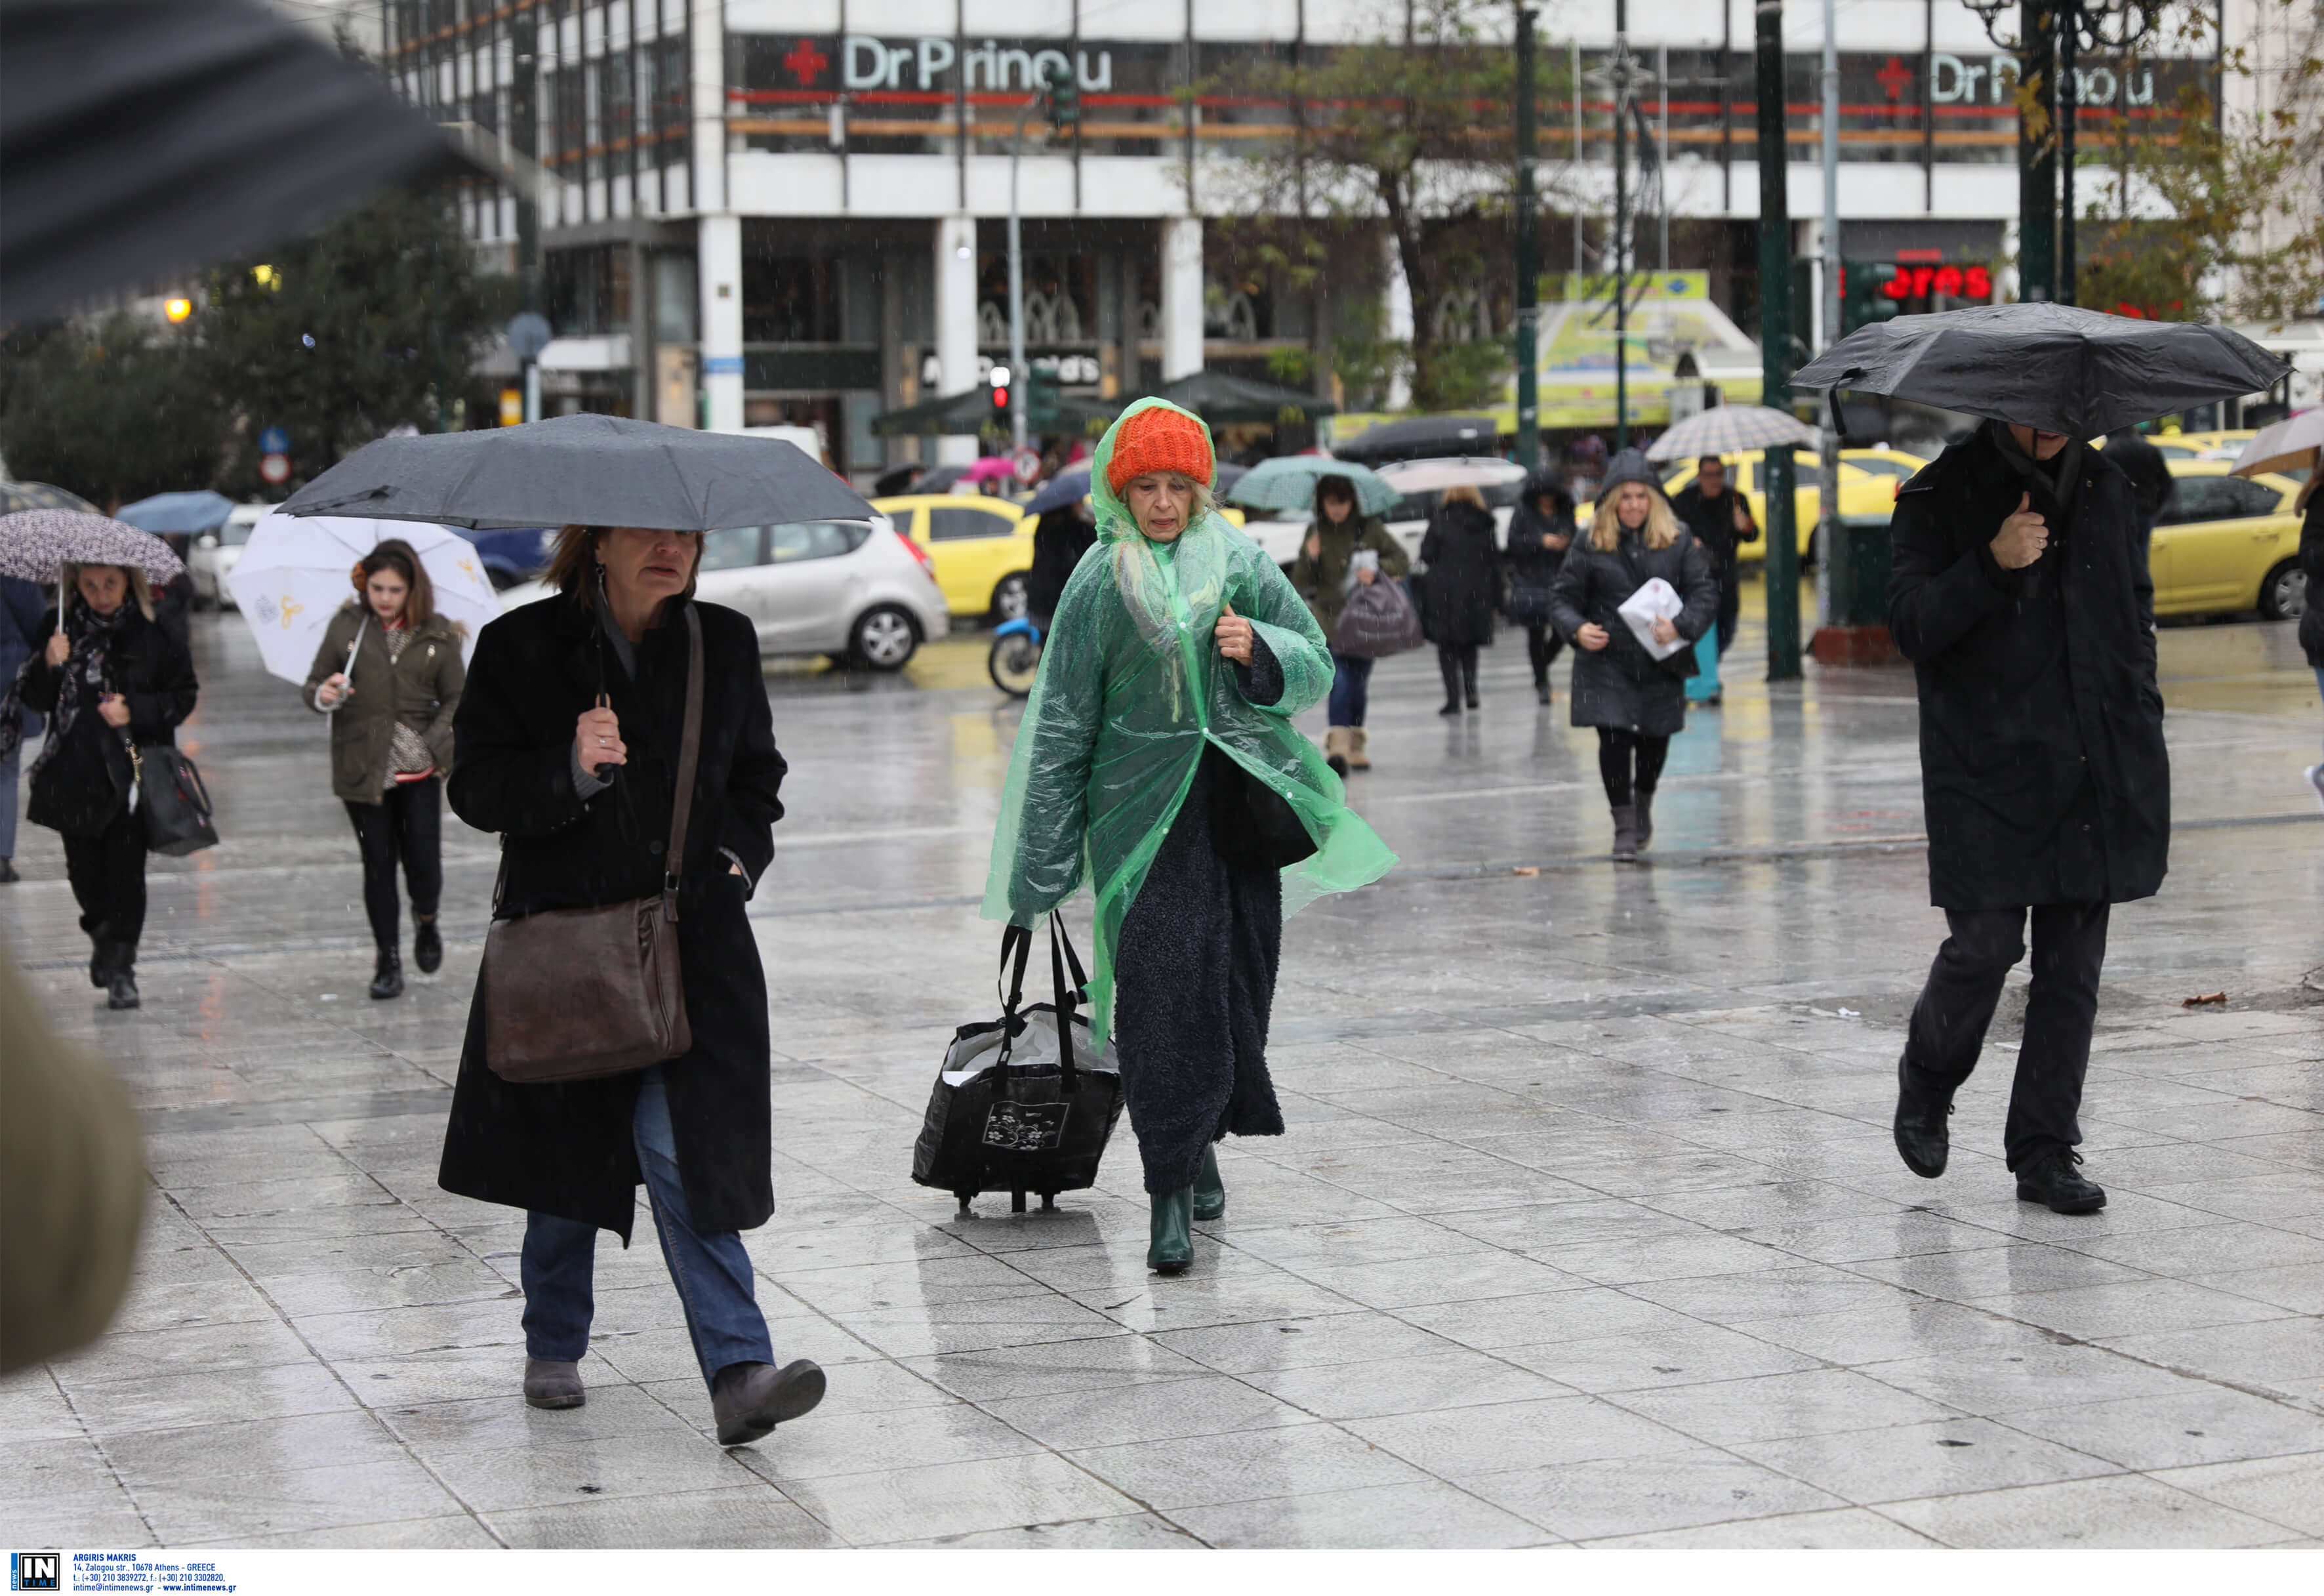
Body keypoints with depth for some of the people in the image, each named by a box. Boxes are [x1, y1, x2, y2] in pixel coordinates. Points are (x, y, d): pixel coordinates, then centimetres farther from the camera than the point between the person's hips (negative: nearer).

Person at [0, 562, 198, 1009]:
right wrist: (49, 665, -14)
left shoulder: (155, 631, -3)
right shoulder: (60, 627, 4)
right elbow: (36, 700, 6)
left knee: (126, 871, -8)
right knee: (85, 872, 9)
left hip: (132, 771, -3)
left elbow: (185, 694, 2)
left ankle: (120, 968, -2)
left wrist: (135, 711, -12)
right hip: (75, 768, 3)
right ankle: (103, 942, 34)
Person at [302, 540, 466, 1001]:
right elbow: (312, 688, 6)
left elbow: (456, 698, 8)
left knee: (424, 862, -7)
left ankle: (426, 921, 26)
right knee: (378, 865, 1)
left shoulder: (437, 635, 3)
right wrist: (323, 696, -17)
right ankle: (388, 961, 14)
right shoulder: (345, 627, 2)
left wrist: (434, 743, -8)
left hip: (419, 770, 0)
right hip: (363, 769, 0)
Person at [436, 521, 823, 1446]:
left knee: (678, 1145, -14)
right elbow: (473, 787, -6)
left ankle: (737, 1371, -18)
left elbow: (756, 776, 19)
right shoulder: (522, 648, -3)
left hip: (690, 940, 0)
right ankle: (553, 1346, 34)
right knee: (563, 1153, 13)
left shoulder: (723, 643, 6)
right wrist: (569, 770, -23)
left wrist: (737, 858, 1)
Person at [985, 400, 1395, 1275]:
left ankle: (1199, 1139, 28)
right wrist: (1043, 867, 0)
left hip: (1236, 799, 3)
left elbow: (1317, 668, 10)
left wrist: (1259, 651, -14)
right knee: (1160, 984, -11)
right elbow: (1064, 723, 3)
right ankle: (1172, 1186, -9)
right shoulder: (1101, 583, 1)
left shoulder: (1242, 566, 6)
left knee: (1235, 978, 6)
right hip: (1141, 805, -3)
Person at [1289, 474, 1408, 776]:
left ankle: (1356, 747, 23)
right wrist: (1309, 558, -14)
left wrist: (1377, 570, -14)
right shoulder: (1316, 533, 5)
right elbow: (1299, 583, 6)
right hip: (1330, 619, -1)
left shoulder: (1370, 529, 3)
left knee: (1358, 682, 7)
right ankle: (1338, 747, -25)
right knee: (1339, 680, -16)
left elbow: (1402, 559, 5)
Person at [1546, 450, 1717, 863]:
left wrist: (1681, 626, -20)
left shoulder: (1678, 540, 1)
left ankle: (1643, 804, 41)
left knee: (1655, 738, 12)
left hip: (1661, 662, 2)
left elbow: (1706, 592, -1)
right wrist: (1577, 629, -18)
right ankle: (1624, 825, 5)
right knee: (1614, 739, -9)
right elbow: (1563, 597, 3)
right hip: (1606, 662, -1)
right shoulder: (1592, 543, -1)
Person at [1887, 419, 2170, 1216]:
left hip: (2095, 771, 4)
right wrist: (1992, 566, -23)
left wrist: (2140, 718, 14)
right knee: (1985, 944, -8)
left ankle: (2046, 1151, 12)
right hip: (1988, 771, -4)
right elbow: (1912, 627, -9)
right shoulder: (1943, 495, -2)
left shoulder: (2106, 489, 11)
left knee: (2074, 959, 4)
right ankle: (1925, 1091, 21)